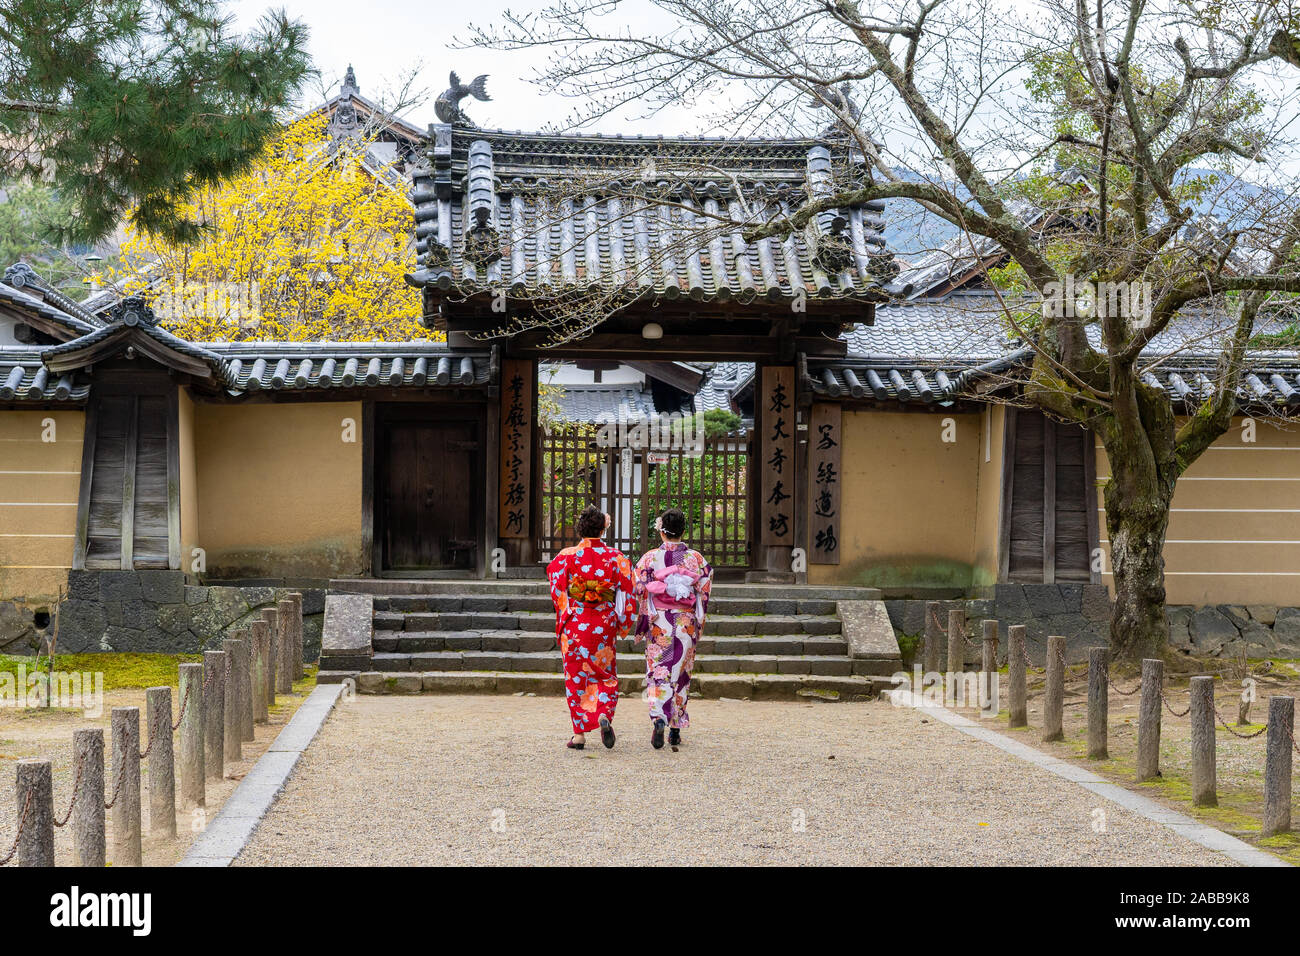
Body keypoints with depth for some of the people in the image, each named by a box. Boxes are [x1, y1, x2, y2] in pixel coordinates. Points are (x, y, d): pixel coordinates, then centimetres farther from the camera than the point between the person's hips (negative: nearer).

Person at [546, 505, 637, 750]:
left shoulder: (566, 557, -6)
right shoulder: (616, 558, -2)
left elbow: (557, 591, -3)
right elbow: (626, 594, -1)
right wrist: (623, 625, 9)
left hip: (574, 626, -1)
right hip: (604, 627, 1)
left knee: (575, 677, 8)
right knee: (606, 676, 14)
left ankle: (579, 734, 6)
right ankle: (604, 716, -12)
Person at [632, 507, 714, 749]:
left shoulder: (649, 558, -5)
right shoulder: (696, 559, 0)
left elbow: (640, 594, -4)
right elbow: (704, 595, 2)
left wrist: (640, 628, 5)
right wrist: (699, 626, 14)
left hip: (658, 623, -2)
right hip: (686, 623, 2)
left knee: (658, 674, 0)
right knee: (681, 674, 12)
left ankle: (659, 719, -25)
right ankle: (676, 730, 15)